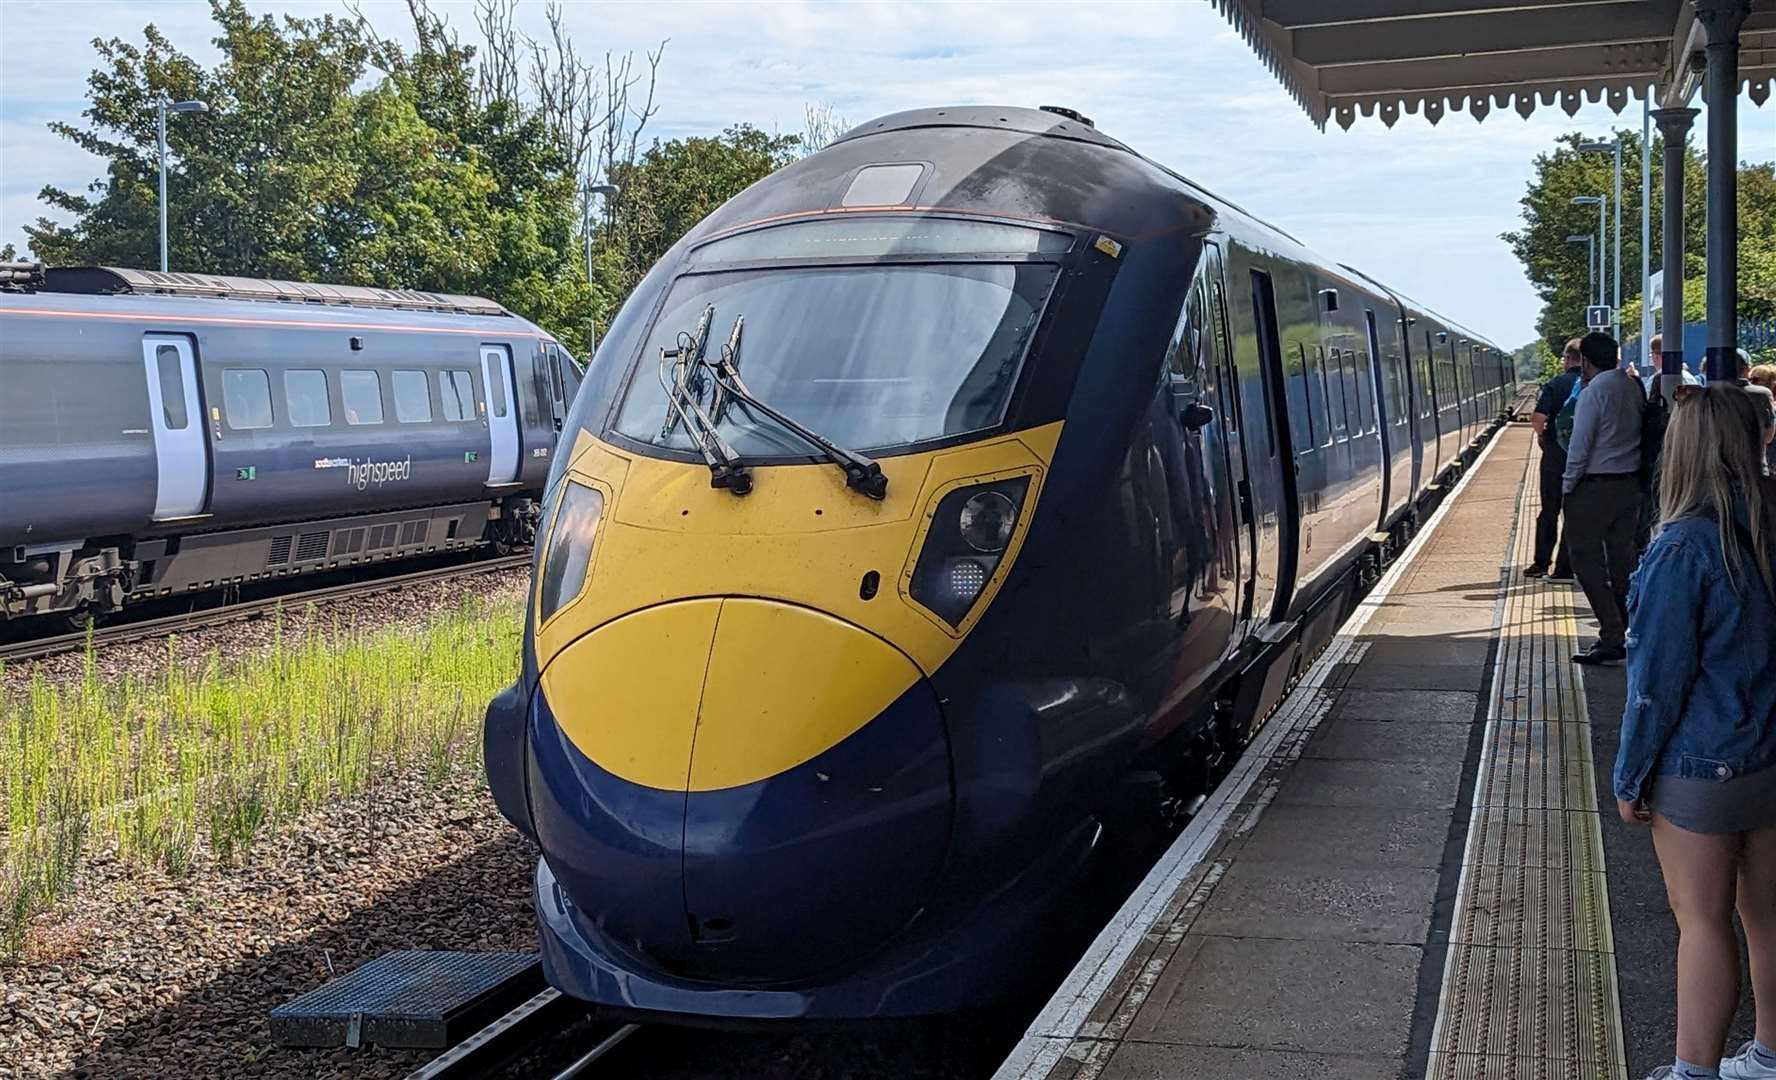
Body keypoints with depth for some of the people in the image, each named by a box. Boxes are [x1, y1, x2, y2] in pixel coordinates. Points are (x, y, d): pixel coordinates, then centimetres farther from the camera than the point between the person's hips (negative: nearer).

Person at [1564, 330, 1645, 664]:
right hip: (1630, 483, 8)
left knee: (1587, 560, -2)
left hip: (1594, 486, -8)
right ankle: (1626, 635, 19)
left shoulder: (1593, 393, -14)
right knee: (1622, 559, 14)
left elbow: (1580, 444, -14)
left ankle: (1611, 638, -8)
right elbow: (1634, 433, 9)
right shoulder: (1633, 388, 7)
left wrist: (1568, 484, -5)